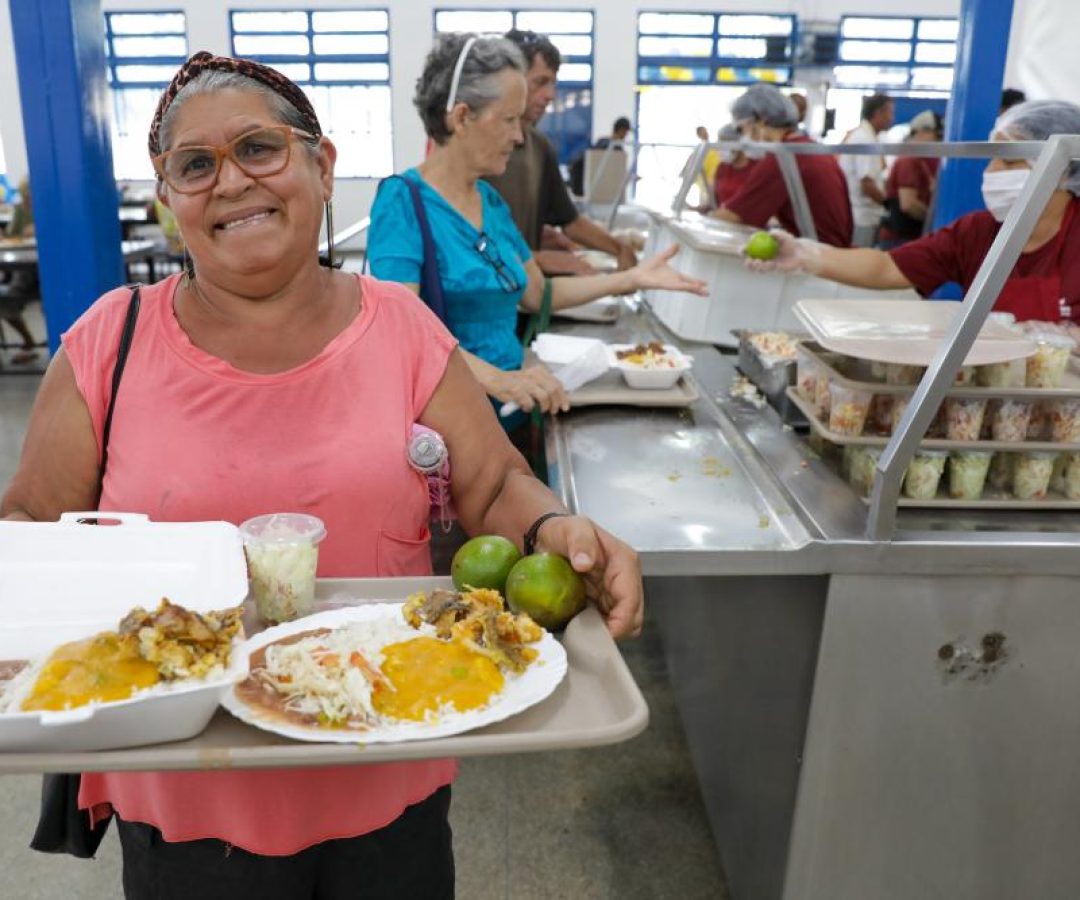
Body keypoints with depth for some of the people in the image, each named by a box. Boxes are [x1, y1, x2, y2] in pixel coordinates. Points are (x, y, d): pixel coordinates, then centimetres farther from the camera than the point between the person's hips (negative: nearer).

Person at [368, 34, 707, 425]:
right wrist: (495, 378, -38)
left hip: (505, 409, 7)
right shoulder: (403, 200, -14)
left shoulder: (492, 201, 9)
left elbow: (536, 293, 17)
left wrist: (631, 278, 9)